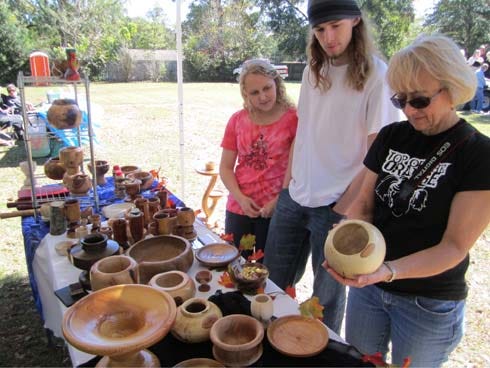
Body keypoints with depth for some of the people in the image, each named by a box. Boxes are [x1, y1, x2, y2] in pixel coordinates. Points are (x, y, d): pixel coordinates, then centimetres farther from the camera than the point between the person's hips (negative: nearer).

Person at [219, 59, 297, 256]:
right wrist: (240, 198, -8)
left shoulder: (293, 118, -8)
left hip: (277, 211, -3)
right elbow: (226, 167, 5)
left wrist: (280, 200, -16)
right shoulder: (237, 120, 3)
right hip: (238, 209, 4)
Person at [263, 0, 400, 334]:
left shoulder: (376, 75, -10)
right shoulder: (313, 70, 8)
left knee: (327, 295, 12)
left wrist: (344, 208, -11)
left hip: (336, 206, -6)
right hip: (295, 198, 6)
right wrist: (288, 183, 8)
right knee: (272, 284, 17)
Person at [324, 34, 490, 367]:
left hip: (430, 304, -4)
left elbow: (455, 246, -18)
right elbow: (364, 204, 1)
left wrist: (389, 271, -33)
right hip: (367, 284, 4)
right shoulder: (391, 136, -1)